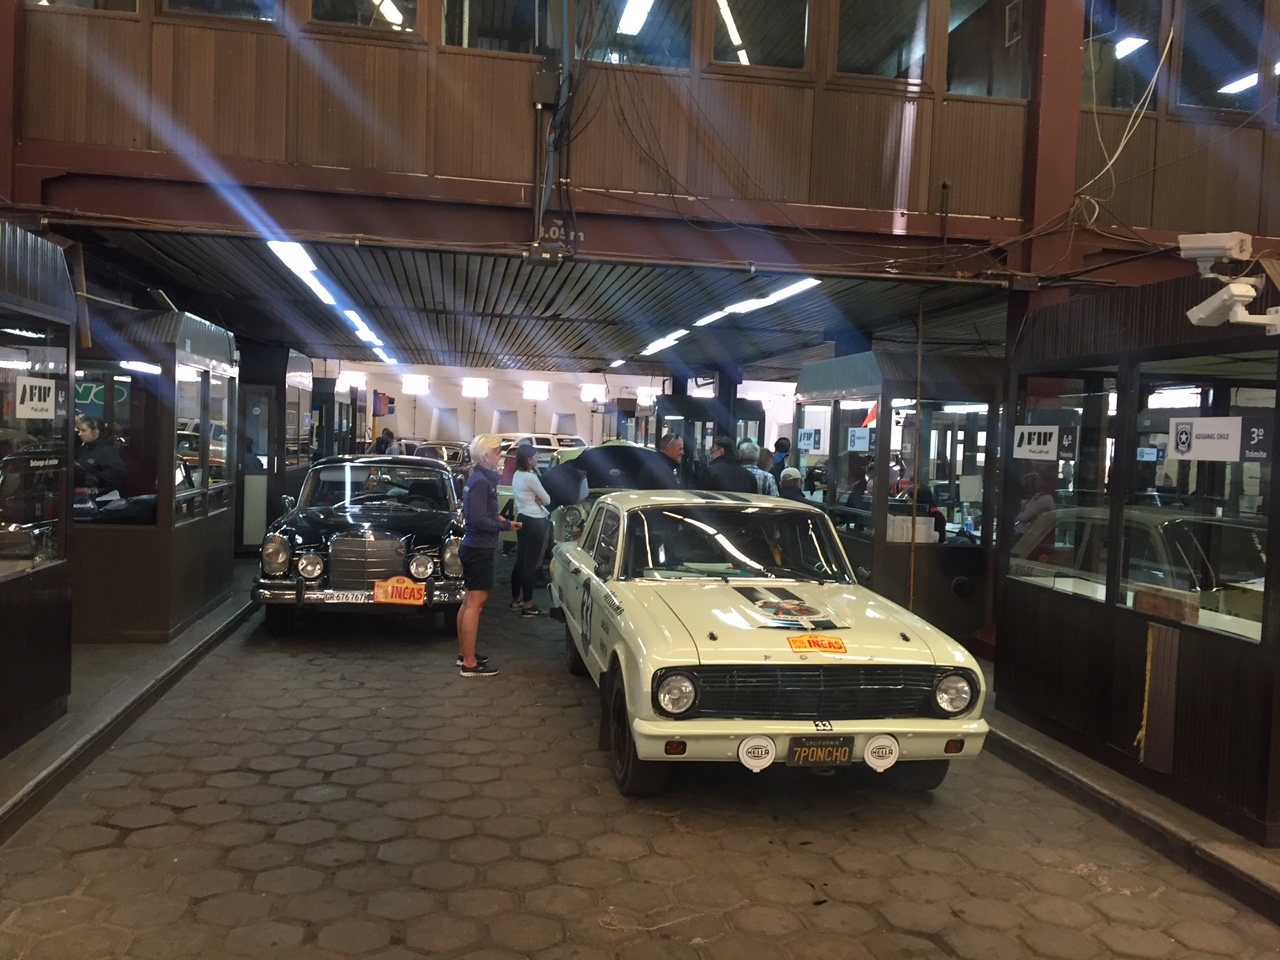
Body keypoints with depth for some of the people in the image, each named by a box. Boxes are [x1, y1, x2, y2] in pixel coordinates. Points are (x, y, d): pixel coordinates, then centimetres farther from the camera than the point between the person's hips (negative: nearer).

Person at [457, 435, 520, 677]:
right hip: (479, 549, -11)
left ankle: (464, 654, 26)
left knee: (469, 602, 16)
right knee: (475, 604, -8)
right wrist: (505, 525, -14)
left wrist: (497, 518, 8)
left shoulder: (479, 479, 12)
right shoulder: (481, 482, -18)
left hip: (473, 547, 11)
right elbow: (479, 519, -23)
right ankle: (469, 664, -5)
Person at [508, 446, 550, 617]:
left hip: (522, 519, 9)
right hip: (534, 522, -9)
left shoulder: (517, 475, 10)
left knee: (520, 561, 15)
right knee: (530, 563, -5)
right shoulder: (530, 477, -18)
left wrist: (535, 499, -3)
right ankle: (527, 606, -1)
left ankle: (516, 599, 24)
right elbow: (547, 499, -11)